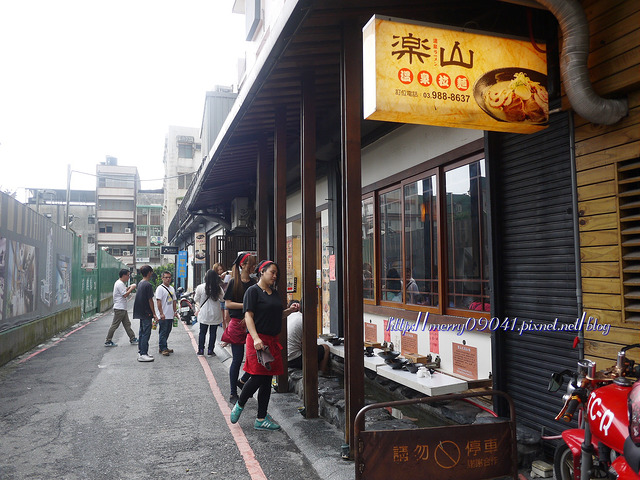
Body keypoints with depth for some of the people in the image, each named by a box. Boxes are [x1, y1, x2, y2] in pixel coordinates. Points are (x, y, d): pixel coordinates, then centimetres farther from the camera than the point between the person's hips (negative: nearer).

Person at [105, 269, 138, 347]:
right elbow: (125, 295, -20)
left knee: (127, 324, 12)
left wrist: (129, 288, 12)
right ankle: (108, 341, 2)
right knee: (115, 325, -4)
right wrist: (131, 288, -11)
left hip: (122, 308, 11)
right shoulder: (120, 284, -16)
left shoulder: (121, 283, 16)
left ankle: (133, 339, 16)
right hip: (119, 308, -11)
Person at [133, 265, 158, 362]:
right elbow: (150, 300, -16)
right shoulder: (148, 285, -16)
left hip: (140, 313, 9)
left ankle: (141, 351, 21)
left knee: (142, 332, 15)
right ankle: (143, 354, -5)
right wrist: (154, 314, -11)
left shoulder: (140, 284, 12)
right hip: (146, 313, -9)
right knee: (146, 333, -6)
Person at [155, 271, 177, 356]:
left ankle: (164, 347, 22)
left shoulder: (172, 288, 15)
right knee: (163, 332, -4)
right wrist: (161, 313, -20)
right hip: (163, 316, -8)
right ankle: (163, 348, 1)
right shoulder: (160, 288, -9)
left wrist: (174, 311, 17)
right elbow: (158, 301, -15)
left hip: (170, 315, 8)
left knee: (167, 332, 12)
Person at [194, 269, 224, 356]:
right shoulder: (218, 288, -9)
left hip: (204, 314, 0)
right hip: (215, 314, 0)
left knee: (202, 332, 12)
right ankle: (210, 351, 11)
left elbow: (196, 299, 1)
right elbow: (223, 298, 2)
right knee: (213, 333, 8)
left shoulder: (200, 287, -11)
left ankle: (201, 350, 17)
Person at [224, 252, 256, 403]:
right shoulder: (234, 282, -3)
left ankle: (242, 380, 24)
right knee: (237, 360, 1)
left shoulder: (254, 283, 8)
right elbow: (228, 304, -9)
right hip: (237, 323, -4)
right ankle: (233, 394, 15)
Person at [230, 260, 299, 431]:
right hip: (258, 339, -7)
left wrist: (289, 310, 4)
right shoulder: (253, 291, -7)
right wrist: (256, 338, -24)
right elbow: (248, 316, -14)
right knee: (258, 377, -8)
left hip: (272, 340, 8)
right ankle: (239, 406, 18)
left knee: (267, 380, 9)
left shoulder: (274, 293, 16)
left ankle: (261, 419, 18)